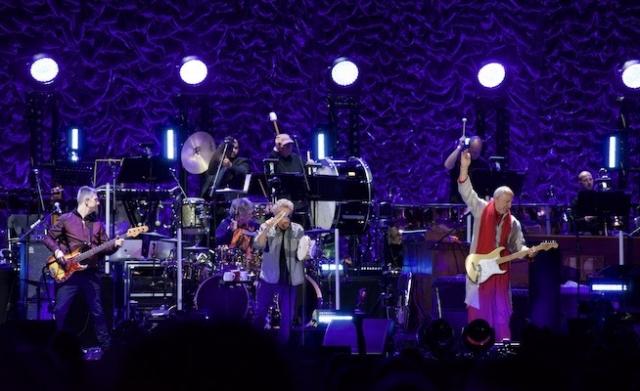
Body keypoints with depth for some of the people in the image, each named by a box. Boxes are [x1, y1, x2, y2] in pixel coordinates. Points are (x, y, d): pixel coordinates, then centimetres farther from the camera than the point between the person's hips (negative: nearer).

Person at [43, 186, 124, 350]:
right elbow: (48, 237, 2)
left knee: (97, 311, 7)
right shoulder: (66, 219, -2)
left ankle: (106, 346, 13)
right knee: (60, 311, -7)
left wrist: (114, 245, -9)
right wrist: (56, 250, -14)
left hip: (91, 273, 3)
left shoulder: (97, 224, 11)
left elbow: (104, 248, 11)